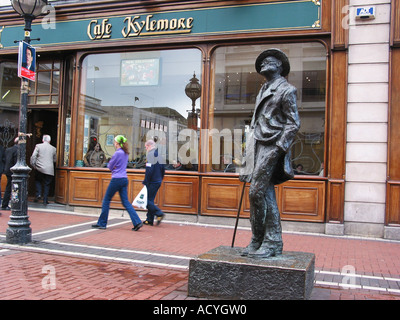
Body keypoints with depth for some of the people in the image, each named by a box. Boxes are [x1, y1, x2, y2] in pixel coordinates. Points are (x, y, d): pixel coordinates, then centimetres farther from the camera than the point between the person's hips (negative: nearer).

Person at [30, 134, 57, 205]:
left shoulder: (38, 146, -1)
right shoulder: (53, 149, 5)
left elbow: (33, 156, -6)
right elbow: (55, 160, 12)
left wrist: (33, 165, 6)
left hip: (40, 169, -1)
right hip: (49, 170, 1)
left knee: (37, 180, 21)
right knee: (47, 184, 7)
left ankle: (38, 194, 3)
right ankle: (45, 200, 7)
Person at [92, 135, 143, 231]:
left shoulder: (118, 153, -14)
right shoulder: (125, 153, 12)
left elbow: (110, 166, -6)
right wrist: (115, 168, 7)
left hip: (117, 179, -8)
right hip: (124, 179, 8)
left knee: (106, 200, 5)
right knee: (125, 202, 7)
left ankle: (102, 223, 13)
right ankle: (137, 222, -3)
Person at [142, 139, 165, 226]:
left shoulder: (150, 154, -12)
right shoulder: (159, 154, 12)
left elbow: (149, 170, -19)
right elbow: (163, 169, 15)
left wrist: (145, 182, -14)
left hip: (152, 182, -9)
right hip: (158, 182, 9)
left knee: (147, 200, -4)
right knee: (150, 200, 13)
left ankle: (159, 214, -12)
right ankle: (149, 220, 14)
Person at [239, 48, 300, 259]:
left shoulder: (286, 90, -1)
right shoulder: (263, 90, 24)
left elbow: (293, 123, -8)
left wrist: (279, 148, -17)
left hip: (272, 147, -8)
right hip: (259, 146, 8)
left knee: (256, 192, -13)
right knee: (267, 195, 6)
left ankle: (258, 240, -1)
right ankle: (274, 242, 11)